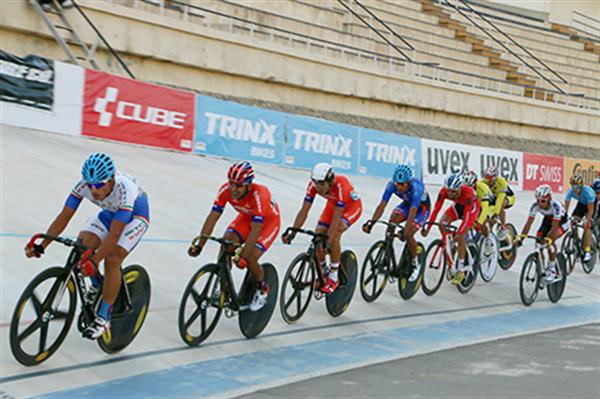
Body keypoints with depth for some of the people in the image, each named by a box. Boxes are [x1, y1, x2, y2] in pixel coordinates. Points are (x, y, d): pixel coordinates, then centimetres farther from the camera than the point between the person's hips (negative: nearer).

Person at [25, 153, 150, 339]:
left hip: (135, 216, -5)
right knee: (82, 244, -20)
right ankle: (97, 285, 9)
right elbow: (64, 217, -24)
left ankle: (103, 319, -12)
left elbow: (114, 235, -42)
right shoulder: (84, 185, -27)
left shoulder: (125, 191, -40)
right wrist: (41, 245, -33)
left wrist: (94, 261, -51)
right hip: (110, 212, 5)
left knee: (112, 260, -24)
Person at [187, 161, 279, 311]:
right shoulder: (225, 190, -26)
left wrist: (243, 256, -45)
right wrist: (199, 245, -31)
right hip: (246, 217, 5)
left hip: (268, 221, -5)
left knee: (250, 258, -20)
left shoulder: (259, 194, -39)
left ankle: (262, 289, 10)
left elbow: (255, 230, -40)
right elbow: (212, 217, -23)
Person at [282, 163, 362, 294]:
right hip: (332, 205, 5)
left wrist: (328, 240, -48)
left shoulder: (340, 186, -41)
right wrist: (292, 233, -33)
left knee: (334, 235, -29)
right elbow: (304, 211, -25)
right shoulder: (313, 185, -27)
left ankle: (333, 277, -15)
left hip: (351, 207, -5)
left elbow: (336, 217, -42)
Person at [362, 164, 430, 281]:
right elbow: (382, 205, -28)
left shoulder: (416, 188, -40)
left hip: (422, 207, -5)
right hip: (407, 203, 5)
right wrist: (371, 223, -40)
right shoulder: (392, 184, -27)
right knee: (391, 221, -23)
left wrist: (404, 232, -56)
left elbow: (412, 214, -46)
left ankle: (414, 264, 3)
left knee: (408, 235, -22)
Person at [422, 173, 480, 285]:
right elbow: (436, 209, -29)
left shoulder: (468, 193, -41)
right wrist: (427, 228, -36)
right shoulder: (444, 191, -30)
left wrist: (459, 232, -51)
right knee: (442, 224, -22)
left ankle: (460, 270, -10)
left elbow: (466, 216, -42)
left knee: (461, 236, -19)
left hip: (472, 207, -5)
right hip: (458, 205, 5)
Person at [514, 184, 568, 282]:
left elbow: (554, 227, -41)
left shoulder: (555, 206, -38)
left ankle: (552, 270, -18)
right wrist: (520, 238, -37)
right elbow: (528, 223, -27)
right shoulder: (535, 206, -26)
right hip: (548, 219, 5)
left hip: (561, 221, -5)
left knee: (550, 240, -29)